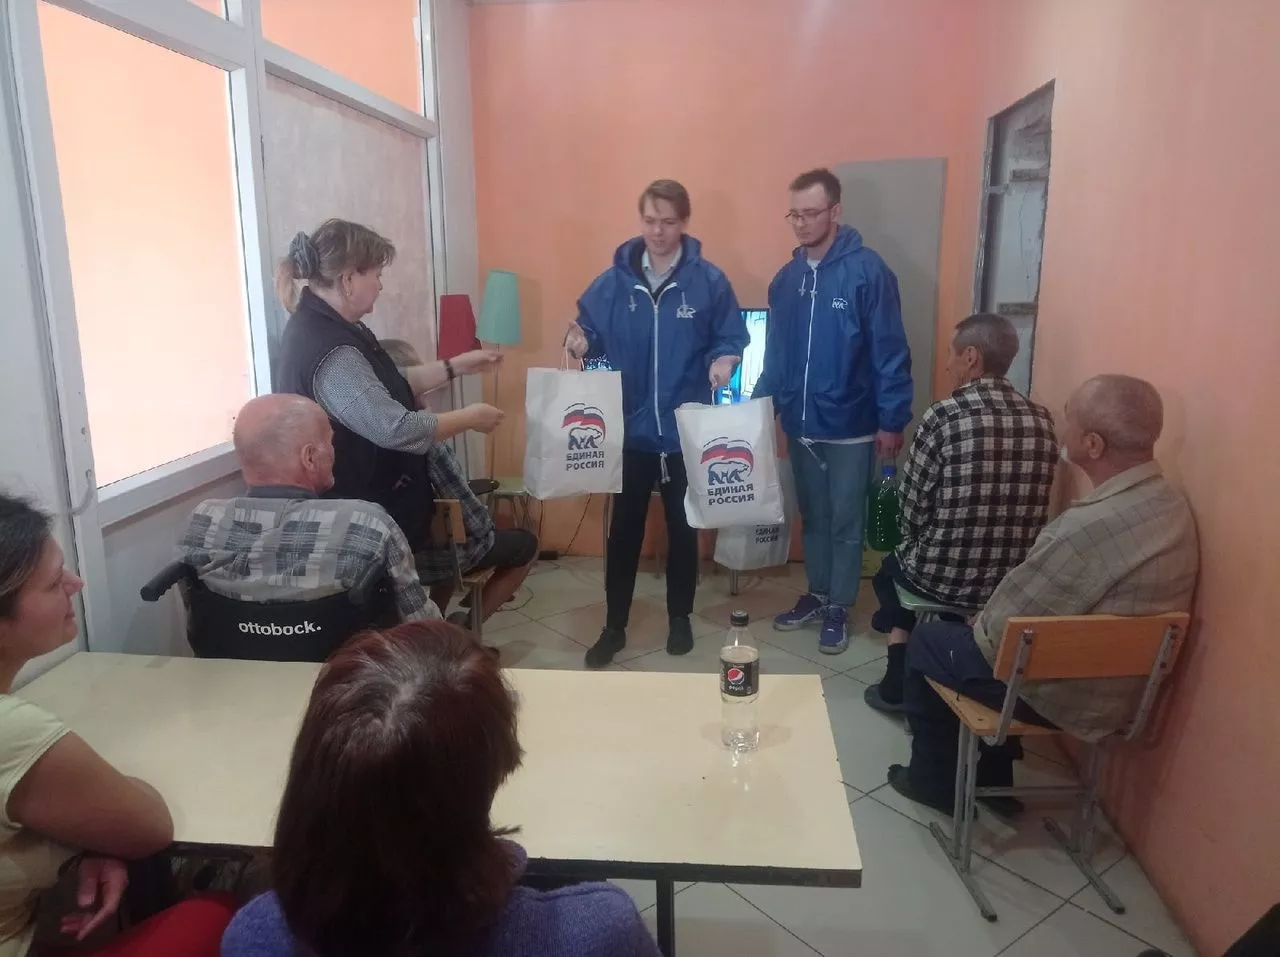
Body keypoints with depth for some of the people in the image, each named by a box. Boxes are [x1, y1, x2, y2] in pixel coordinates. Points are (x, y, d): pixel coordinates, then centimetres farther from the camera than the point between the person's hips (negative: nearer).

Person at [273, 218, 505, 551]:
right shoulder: (330, 352, -29)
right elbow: (397, 430, -32)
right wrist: (470, 417, -17)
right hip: (360, 512, -10)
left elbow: (385, 390, 11)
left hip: (361, 498, 10)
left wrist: (457, 366, 9)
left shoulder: (323, 324, 4)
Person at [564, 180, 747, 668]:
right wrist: (580, 341, -17)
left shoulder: (710, 282, -4)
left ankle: (680, 619, 31)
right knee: (623, 531, 9)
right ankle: (614, 626, 23)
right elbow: (592, 333, 5)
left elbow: (732, 339, 1)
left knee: (683, 529, 13)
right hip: (630, 430, 1)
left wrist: (723, 361, -20)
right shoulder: (613, 281, 1)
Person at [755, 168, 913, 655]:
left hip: (850, 426, -5)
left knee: (845, 522, 7)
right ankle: (816, 595, 32)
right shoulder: (787, 277, 6)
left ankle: (838, 608, 21)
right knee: (812, 517, 17)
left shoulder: (867, 270, -11)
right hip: (800, 424, 5)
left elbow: (890, 351, -12)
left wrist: (891, 419, -14)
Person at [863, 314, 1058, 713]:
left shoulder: (944, 415, -17)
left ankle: (898, 684, 34)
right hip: (1015, 583, 5)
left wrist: (915, 544, 10)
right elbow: (1024, 507, 8)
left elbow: (913, 509, -11)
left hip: (943, 577, -5)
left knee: (892, 566, 30)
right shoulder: (1042, 420, 0)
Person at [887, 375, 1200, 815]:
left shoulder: (1088, 528, -34)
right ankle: (993, 777, 36)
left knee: (926, 643, 11)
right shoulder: (1170, 502, -4)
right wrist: (984, 619, 8)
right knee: (971, 628, 27)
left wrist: (978, 625, -1)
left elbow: (1001, 628, -23)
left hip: (1065, 694, -8)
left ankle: (933, 780, 29)